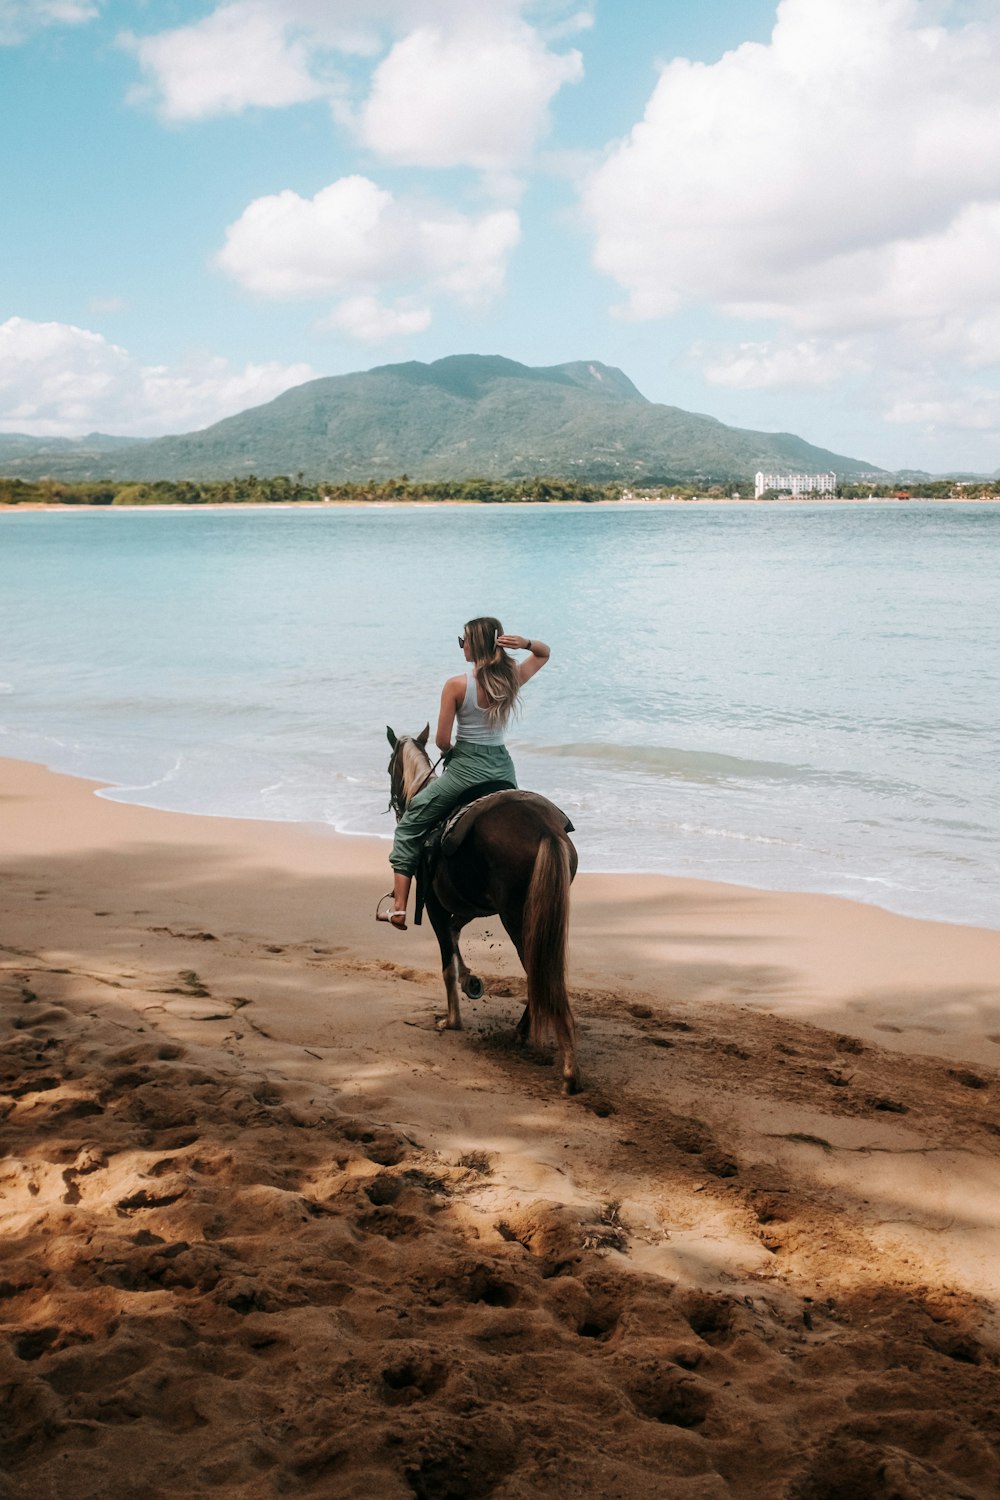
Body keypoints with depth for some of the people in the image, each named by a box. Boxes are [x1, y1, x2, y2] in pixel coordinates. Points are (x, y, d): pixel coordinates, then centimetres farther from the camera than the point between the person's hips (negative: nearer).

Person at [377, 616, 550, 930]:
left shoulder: (456, 685, -14)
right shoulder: (512, 678, -1)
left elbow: (442, 740, -12)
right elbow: (543, 653, 19)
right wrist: (526, 642, -3)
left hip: (465, 767, -5)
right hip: (503, 768, 5)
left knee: (409, 826, 10)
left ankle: (399, 908, 4)